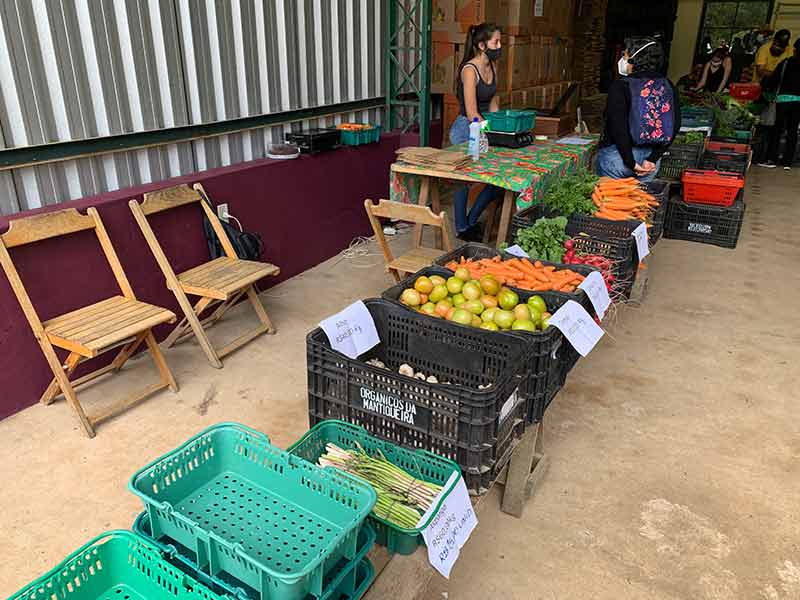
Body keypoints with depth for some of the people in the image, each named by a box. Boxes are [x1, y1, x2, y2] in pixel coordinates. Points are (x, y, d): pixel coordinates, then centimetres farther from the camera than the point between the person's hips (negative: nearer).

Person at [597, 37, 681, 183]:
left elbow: (618, 127, -19)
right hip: (650, 155, 6)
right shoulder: (668, 87, 5)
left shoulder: (620, 86, -11)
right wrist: (653, 158, -1)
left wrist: (631, 163, -14)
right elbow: (675, 125, 2)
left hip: (618, 155, -5)